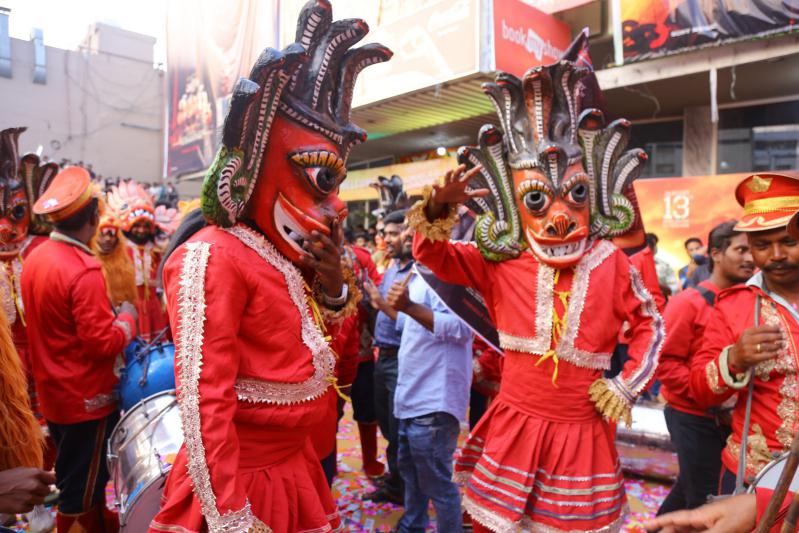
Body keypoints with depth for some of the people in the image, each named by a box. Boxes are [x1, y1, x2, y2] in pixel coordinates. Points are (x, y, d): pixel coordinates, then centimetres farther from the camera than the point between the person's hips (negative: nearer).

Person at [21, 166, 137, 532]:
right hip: (86, 399, -8)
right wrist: (126, 318, -8)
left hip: (53, 394, 9)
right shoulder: (84, 270, -25)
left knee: (77, 479, 24)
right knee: (79, 492, 9)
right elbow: (103, 343, -25)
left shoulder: (35, 258, 2)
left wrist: (104, 313, 11)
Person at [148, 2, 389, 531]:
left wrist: (334, 288, -5)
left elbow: (316, 344, 14)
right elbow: (203, 394, -24)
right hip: (243, 479, -8)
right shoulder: (213, 255, -21)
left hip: (292, 467, 8)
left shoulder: (291, 255, 5)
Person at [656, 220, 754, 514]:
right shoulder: (688, 302, -13)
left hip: (728, 419, 6)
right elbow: (666, 362, -16)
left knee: (691, 486, 23)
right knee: (705, 502, 2)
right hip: (693, 417, -6)